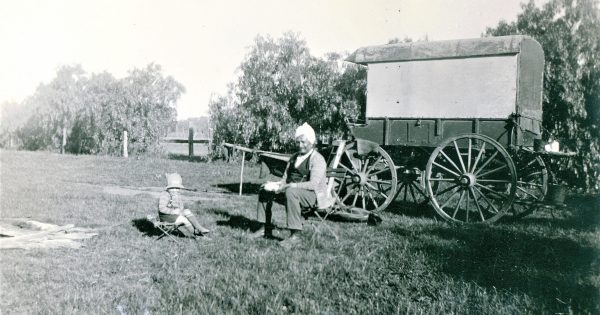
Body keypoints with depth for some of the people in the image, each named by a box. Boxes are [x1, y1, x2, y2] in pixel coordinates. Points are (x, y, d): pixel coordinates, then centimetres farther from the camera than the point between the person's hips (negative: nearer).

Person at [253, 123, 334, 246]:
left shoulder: (317, 159, -11)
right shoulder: (294, 157, 16)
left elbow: (313, 184, -24)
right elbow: (285, 179, 16)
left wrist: (289, 186, -28)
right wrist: (276, 185, -8)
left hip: (313, 195, -8)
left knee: (290, 192, -38)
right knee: (265, 189, 2)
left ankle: (295, 235, -33)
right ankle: (266, 228, 5)